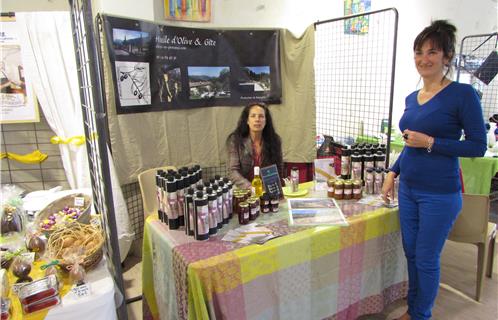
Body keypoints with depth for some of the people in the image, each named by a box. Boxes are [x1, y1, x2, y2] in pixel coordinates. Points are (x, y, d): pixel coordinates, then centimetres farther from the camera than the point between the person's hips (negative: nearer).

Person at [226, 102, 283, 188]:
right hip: (244, 191, -1)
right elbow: (232, 171, -9)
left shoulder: (275, 140, 2)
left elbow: (279, 169, 9)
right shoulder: (235, 140, -5)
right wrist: (250, 187, -22)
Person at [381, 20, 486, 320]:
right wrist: (392, 173, 9)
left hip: (440, 194, -6)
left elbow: (478, 146, -11)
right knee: (411, 254, 17)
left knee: (426, 259, 7)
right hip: (408, 189, 6)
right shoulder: (412, 98, 9)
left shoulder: (463, 94, -11)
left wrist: (430, 143, -19)